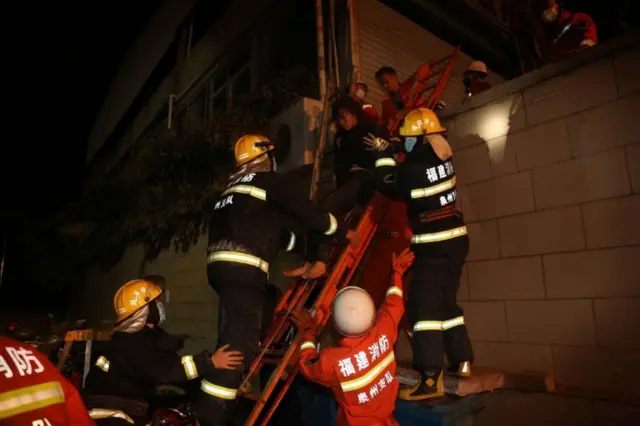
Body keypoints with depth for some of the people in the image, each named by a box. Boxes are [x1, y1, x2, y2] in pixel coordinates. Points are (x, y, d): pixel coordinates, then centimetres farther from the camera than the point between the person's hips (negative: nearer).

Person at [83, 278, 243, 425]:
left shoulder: (149, 335, 7)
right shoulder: (128, 343, -23)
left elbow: (173, 362, 1)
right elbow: (164, 369, -32)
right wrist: (210, 362, -34)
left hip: (132, 411, 9)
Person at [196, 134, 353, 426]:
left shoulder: (233, 188, 27)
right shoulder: (269, 181, 1)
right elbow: (306, 212, 3)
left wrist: (305, 243, 36)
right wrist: (342, 230, 19)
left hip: (222, 266, 10)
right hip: (242, 269, -10)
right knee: (238, 345, -9)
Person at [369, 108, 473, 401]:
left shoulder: (414, 169, -20)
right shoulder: (443, 157, 5)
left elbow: (388, 185, -4)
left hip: (433, 244, -9)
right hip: (455, 237, 9)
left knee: (424, 305, -6)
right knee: (445, 301, 18)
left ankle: (431, 379, -6)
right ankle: (462, 361, 26)